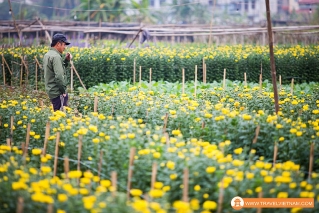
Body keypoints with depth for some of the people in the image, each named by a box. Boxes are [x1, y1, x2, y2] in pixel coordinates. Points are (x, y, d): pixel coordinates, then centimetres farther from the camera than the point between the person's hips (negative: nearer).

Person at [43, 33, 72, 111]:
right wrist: (64, 91, -15)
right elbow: (59, 76, -25)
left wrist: (66, 61, 8)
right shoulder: (56, 56, -18)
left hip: (51, 90, 10)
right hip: (58, 93, -10)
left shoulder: (47, 55, 13)